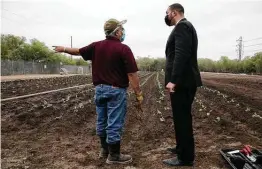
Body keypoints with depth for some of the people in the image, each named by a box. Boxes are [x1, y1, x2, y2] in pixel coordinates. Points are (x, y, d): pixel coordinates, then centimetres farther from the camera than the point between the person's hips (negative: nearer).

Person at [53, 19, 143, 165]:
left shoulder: (96, 46, 4)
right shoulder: (123, 49, -14)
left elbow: (78, 51, 18)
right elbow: (132, 74, -17)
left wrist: (63, 49, 37)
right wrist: (139, 94, -10)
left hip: (100, 89, 7)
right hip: (116, 91, -7)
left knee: (102, 121, 17)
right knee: (114, 123, 1)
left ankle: (105, 150, 32)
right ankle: (114, 155, 12)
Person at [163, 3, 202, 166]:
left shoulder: (182, 26, -12)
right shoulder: (184, 26, 21)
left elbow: (181, 55, -24)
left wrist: (173, 80, -27)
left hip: (181, 82, -11)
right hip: (184, 81, 11)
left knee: (182, 118, -3)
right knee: (182, 117, 19)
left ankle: (185, 157, 8)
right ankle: (183, 148, 33)